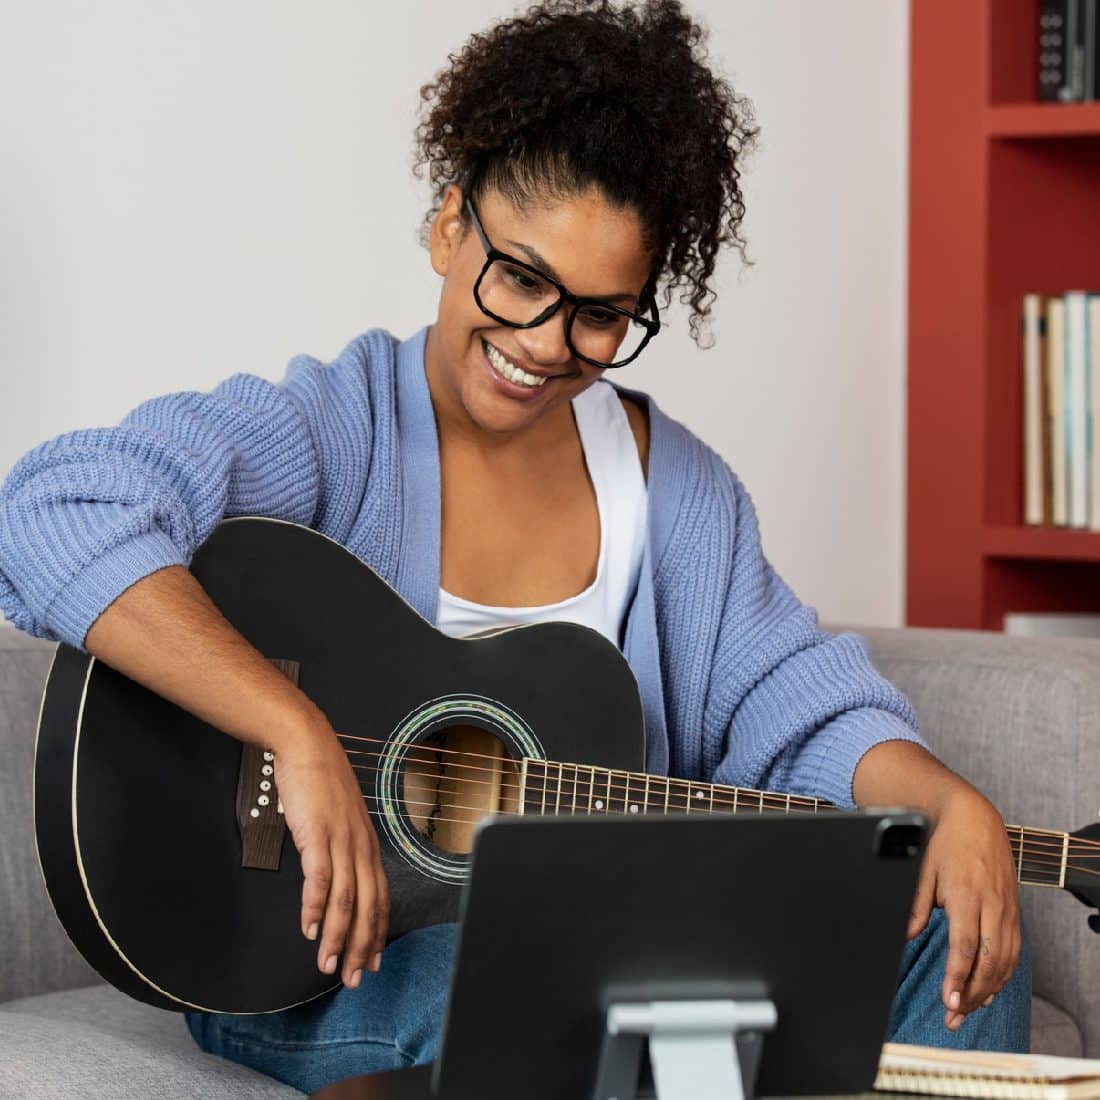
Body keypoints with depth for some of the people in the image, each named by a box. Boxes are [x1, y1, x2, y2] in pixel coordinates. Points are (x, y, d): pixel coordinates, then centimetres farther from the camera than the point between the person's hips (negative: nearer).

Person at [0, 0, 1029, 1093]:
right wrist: (301, 735, -36)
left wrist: (957, 808, -16)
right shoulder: (329, 435, -12)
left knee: (952, 915, -9)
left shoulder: (672, 483, 8)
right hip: (329, 962, -5)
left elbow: (799, 704, 5)